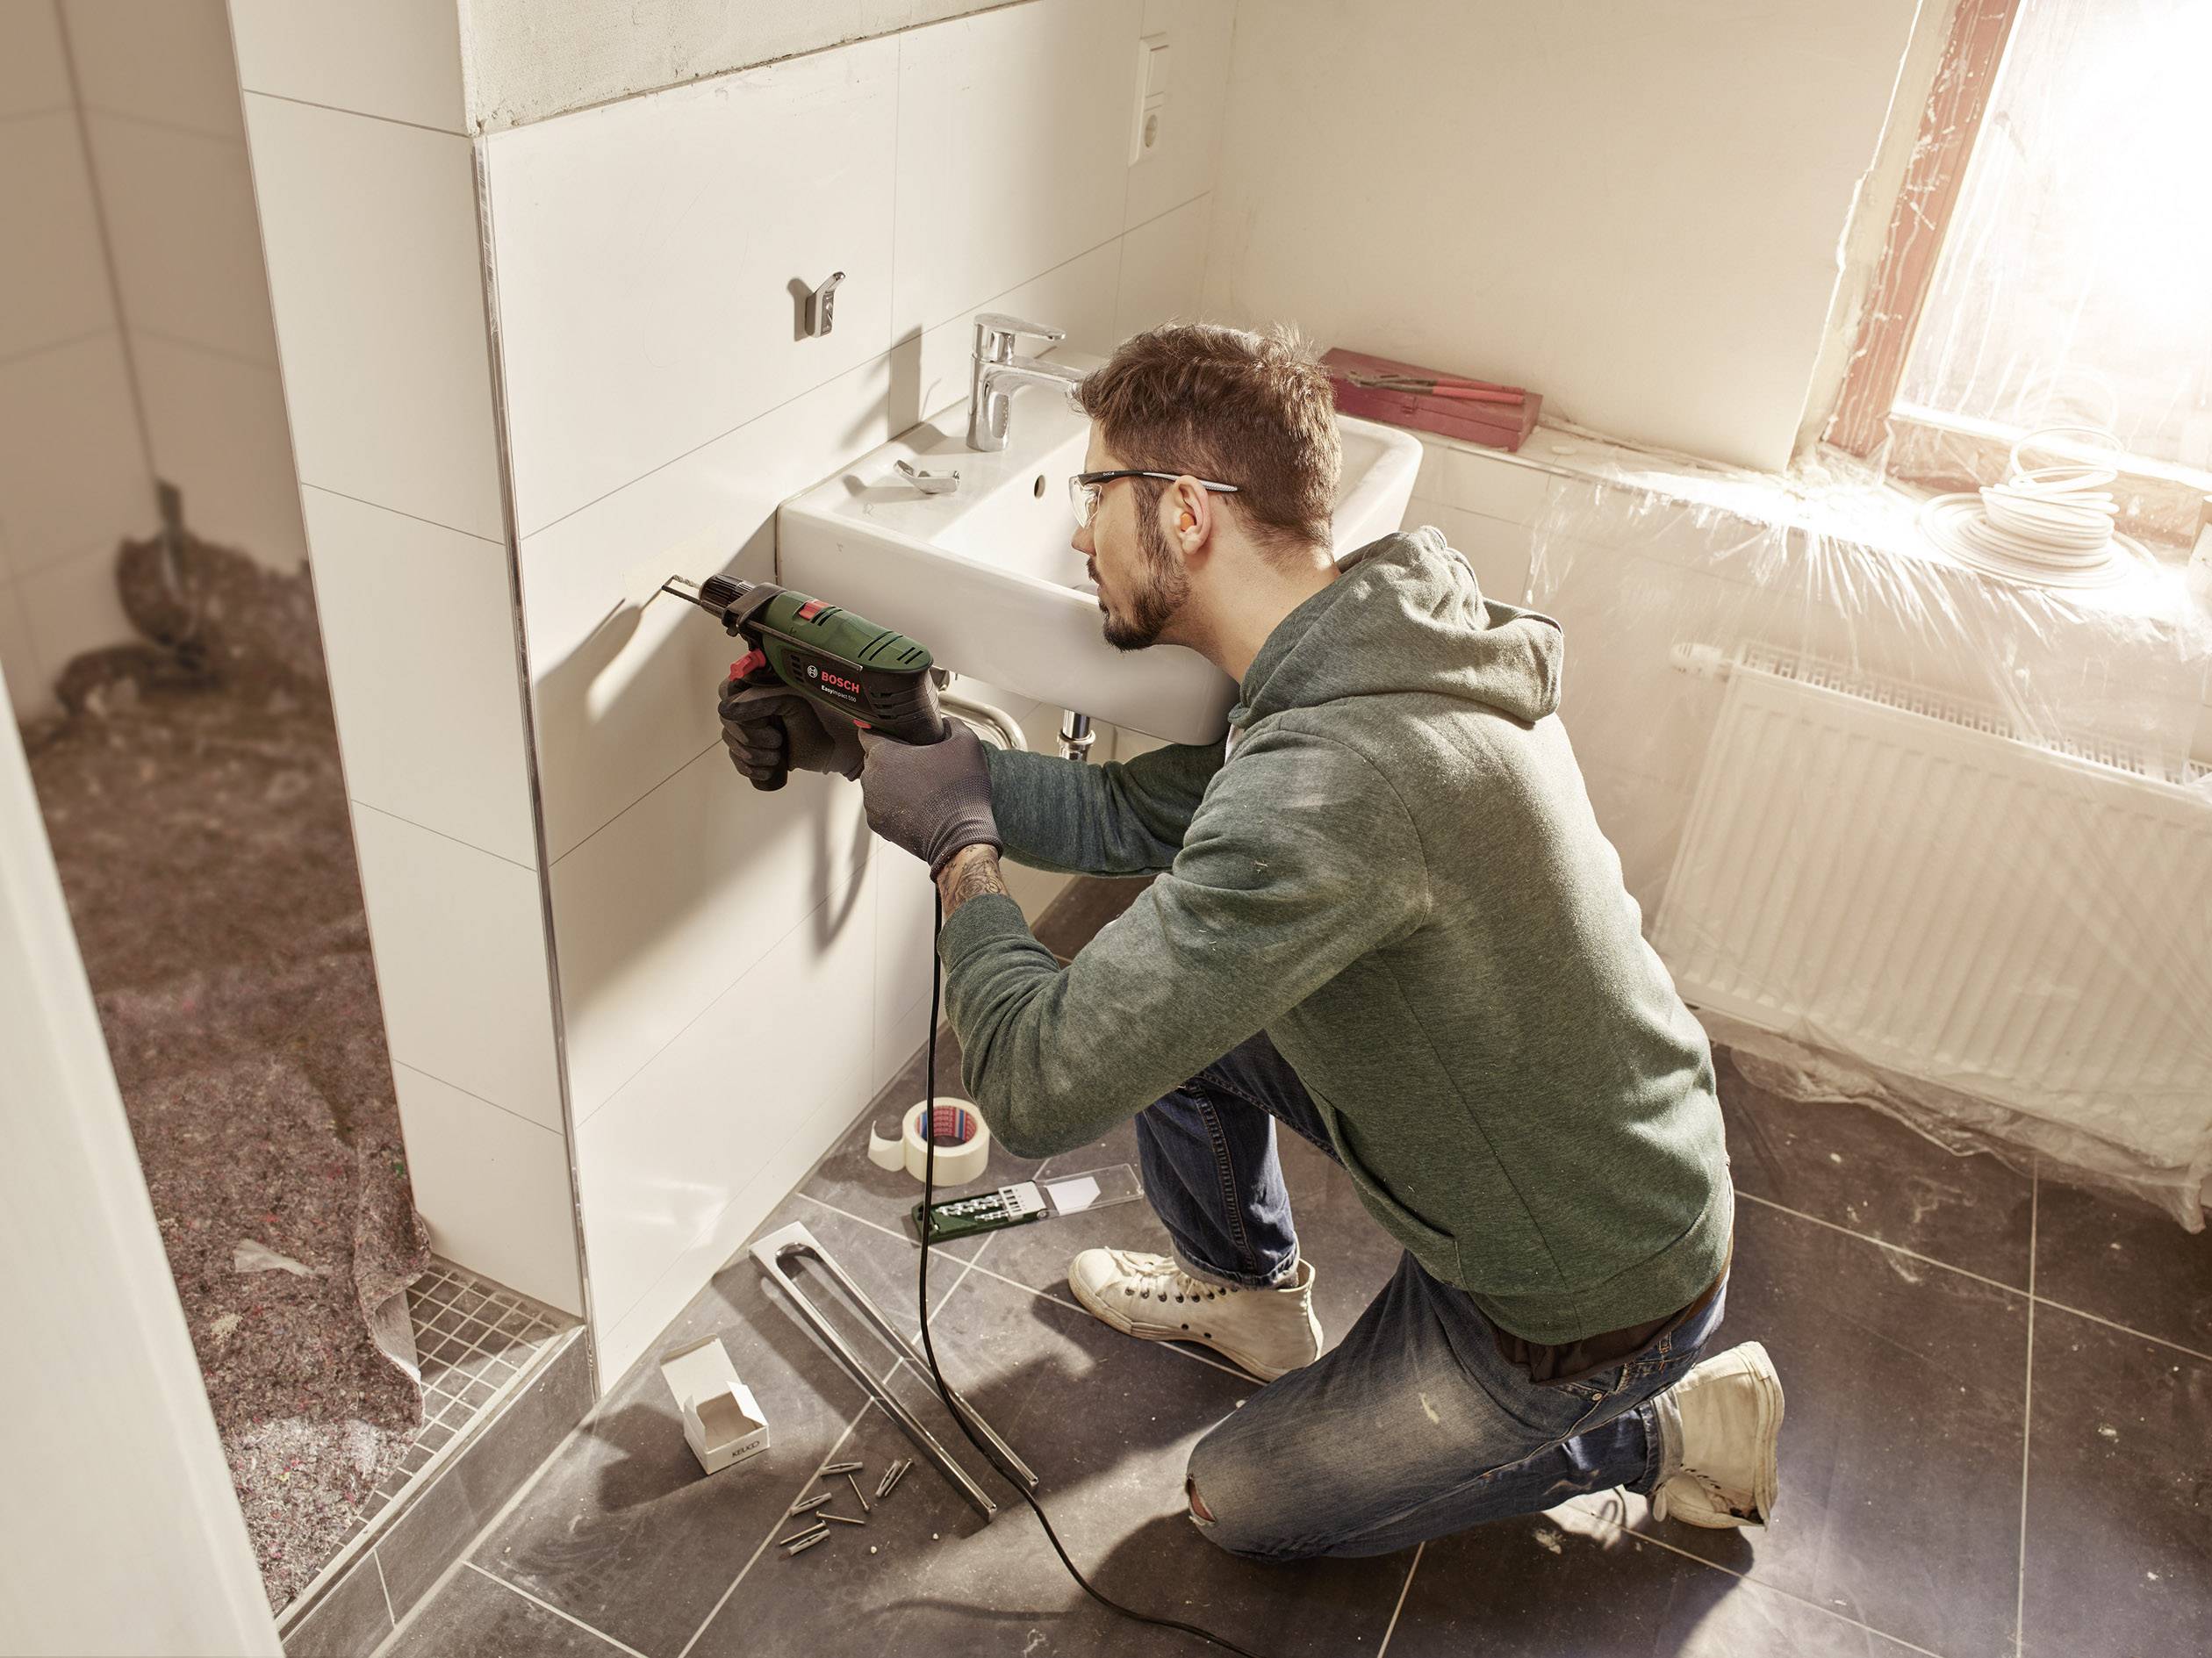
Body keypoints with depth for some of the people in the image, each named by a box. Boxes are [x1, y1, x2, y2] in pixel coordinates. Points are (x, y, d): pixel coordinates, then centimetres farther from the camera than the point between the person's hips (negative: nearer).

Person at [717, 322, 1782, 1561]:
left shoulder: (1328, 783, -38)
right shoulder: (1376, 649, -6)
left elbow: (1042, 1088, -34)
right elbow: (1130, 811, 5)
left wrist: (961, 851, -16)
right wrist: (861, 746, 1)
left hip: (1591, 1304, -8)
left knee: (1242, 1503, 14)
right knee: (1167, 994, 10)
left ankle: (1658, 1435, 19)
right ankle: (1253, 1303, 34)